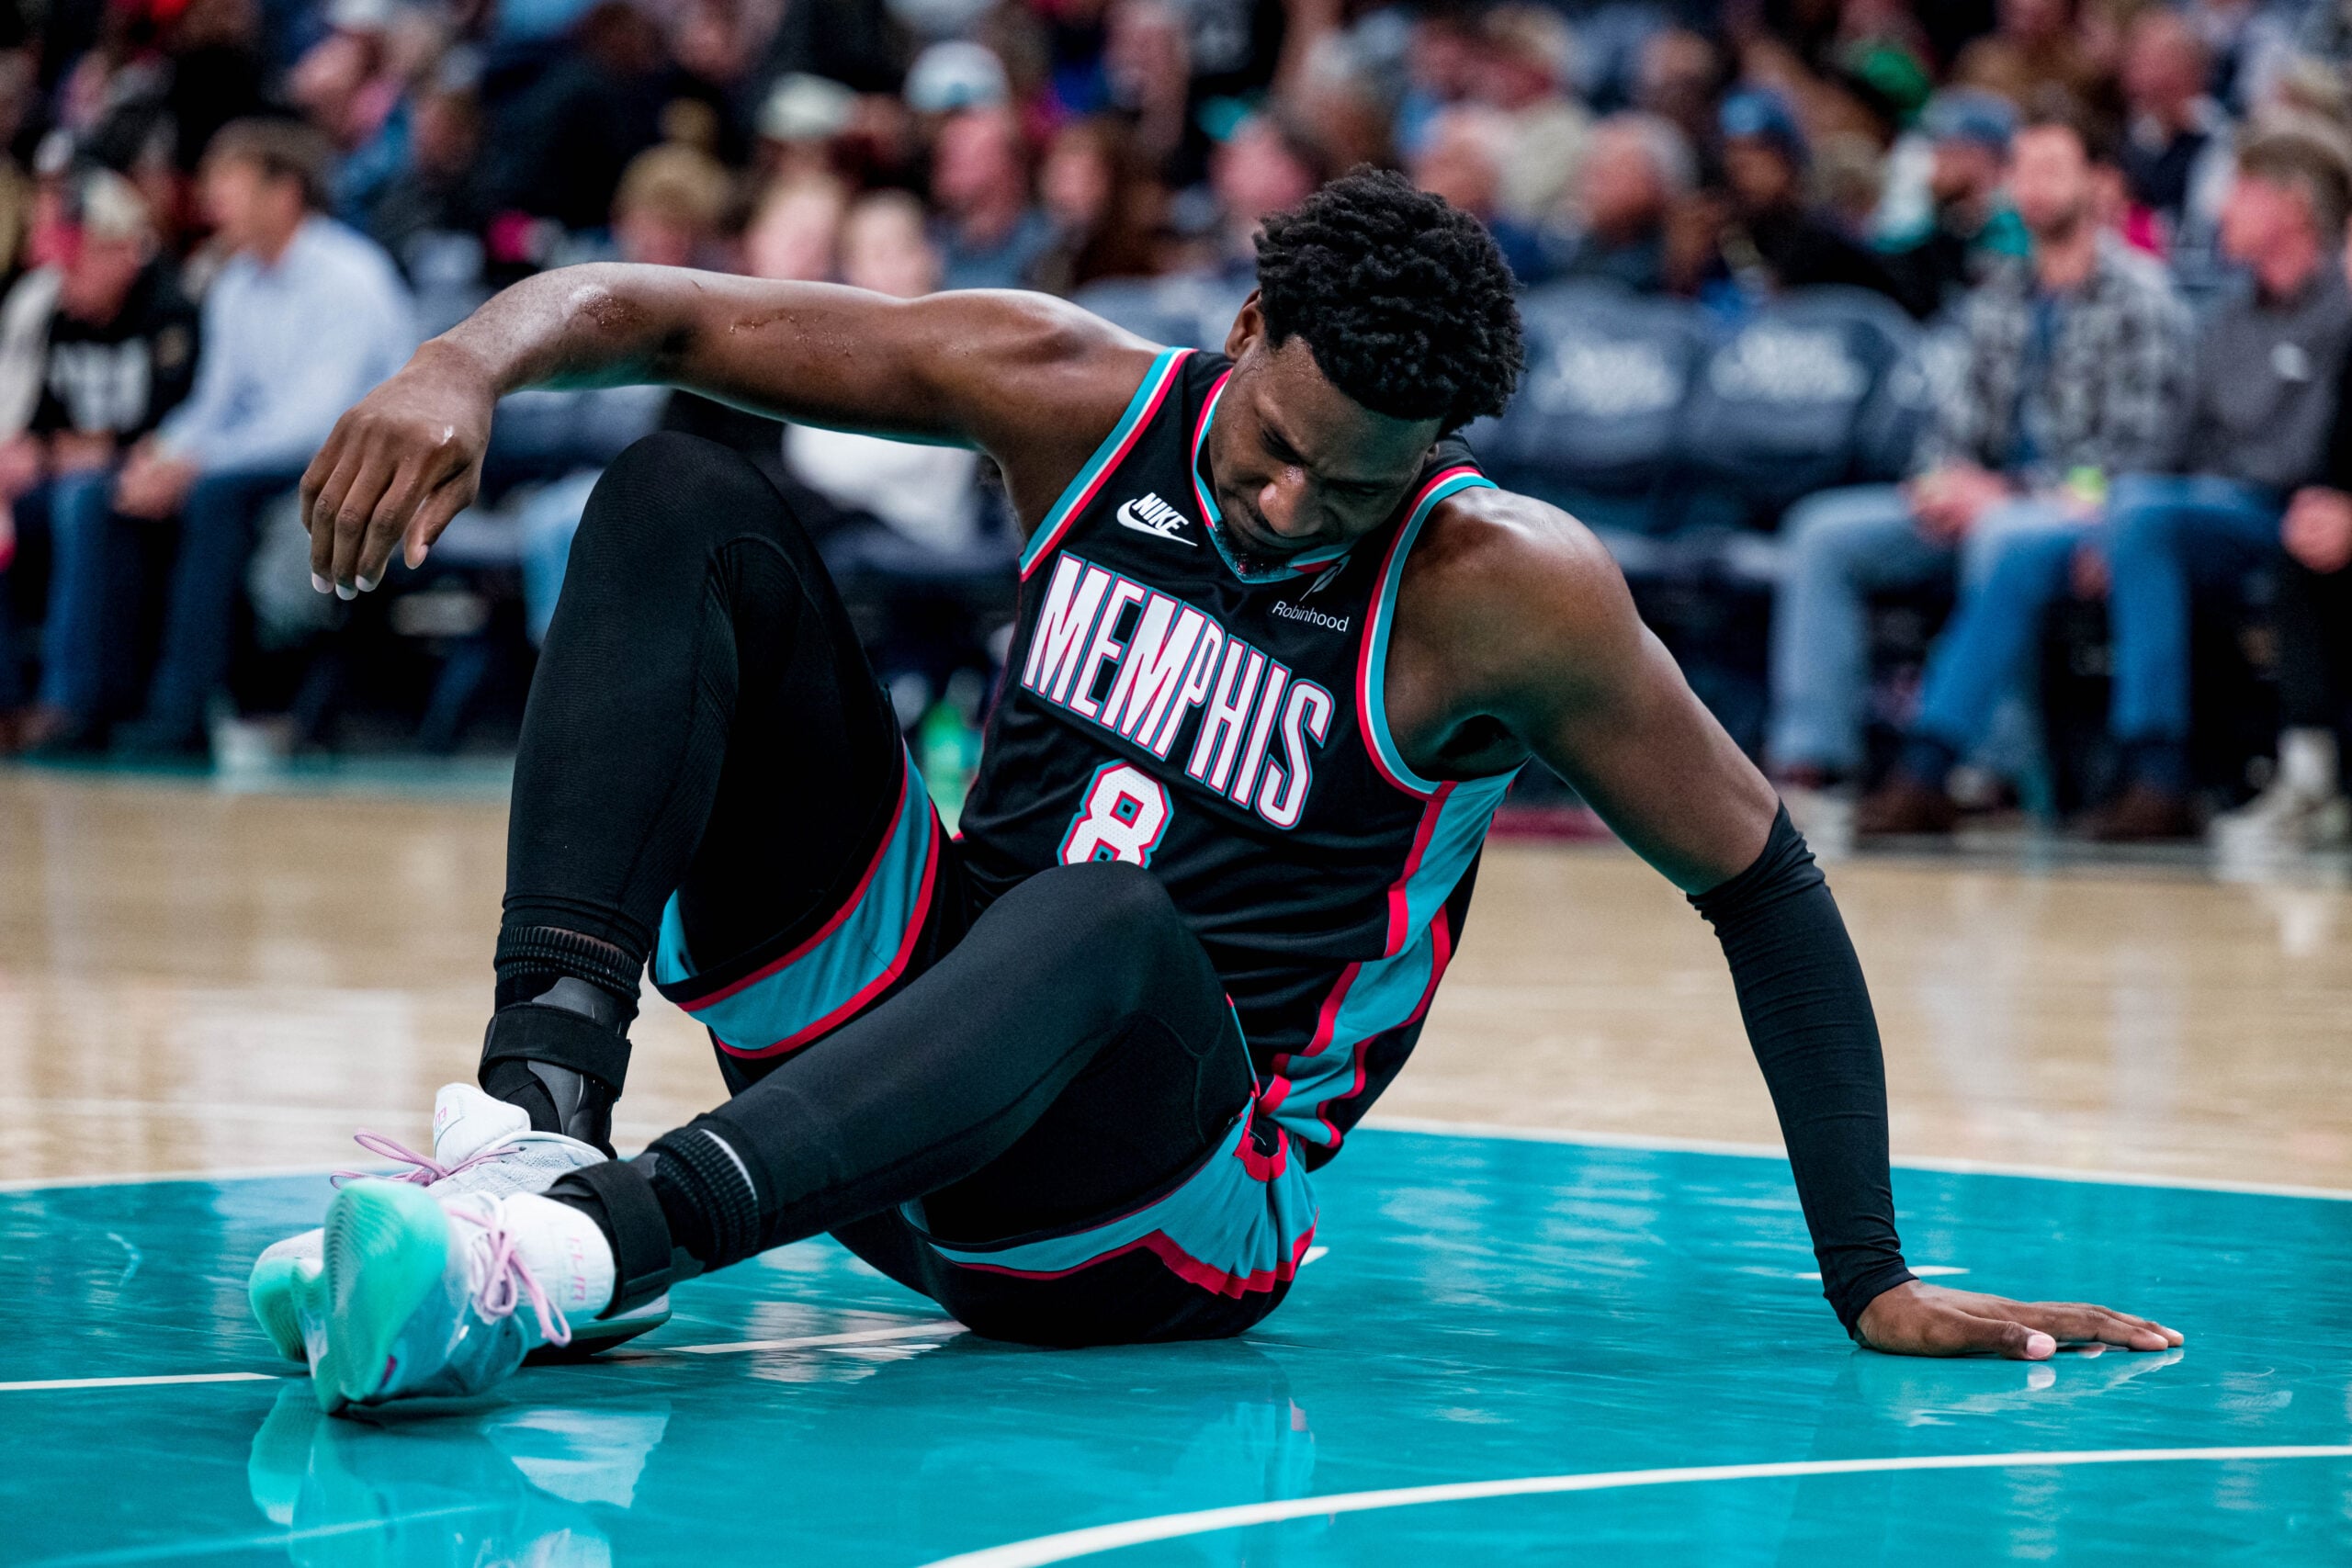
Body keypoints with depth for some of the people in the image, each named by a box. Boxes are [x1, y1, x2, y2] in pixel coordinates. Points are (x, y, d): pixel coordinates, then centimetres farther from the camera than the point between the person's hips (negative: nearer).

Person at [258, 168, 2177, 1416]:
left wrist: (1875, 1286, -6)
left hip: (1181, 1211, -5)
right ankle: (541, 1109, -32)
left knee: (1112, 914, -41)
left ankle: (580, 1245, -62)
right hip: (904, 1045, 5)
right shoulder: (1081, 398, -2)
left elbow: (1764, 886, -3)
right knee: (682, 506, -11)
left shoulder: (1501, 588, -12)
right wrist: (473, 358, -26)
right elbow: (659, 309, -3)